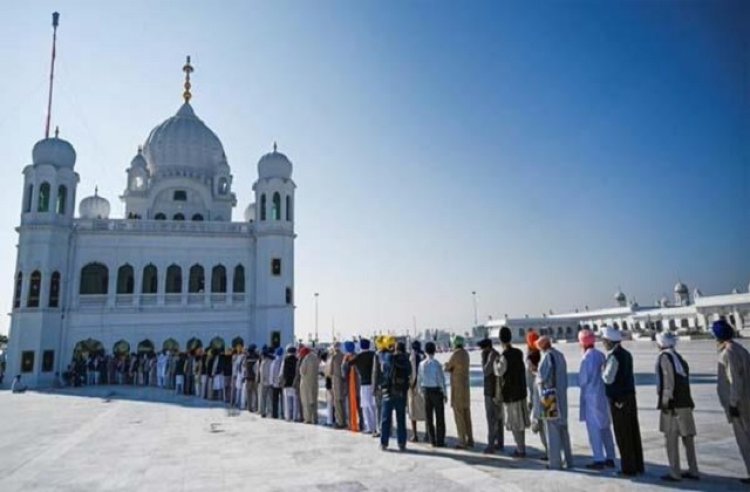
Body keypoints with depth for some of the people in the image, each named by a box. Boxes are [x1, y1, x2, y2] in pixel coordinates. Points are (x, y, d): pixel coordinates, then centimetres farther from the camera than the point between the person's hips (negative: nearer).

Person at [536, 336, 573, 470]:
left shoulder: (547, 356, -13)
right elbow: (564, 376, 13)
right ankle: (568, 460, 22)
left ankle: (555, 462, 3)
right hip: (562, 395, 8)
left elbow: (543, 376, -15)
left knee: (552, 429, -1)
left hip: (550, 395, -7)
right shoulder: (560, 355, 9)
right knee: (563, 428, 15)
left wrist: (537, 379, 4)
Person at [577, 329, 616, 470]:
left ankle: (599, 460, 5)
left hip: (591, 396, -7)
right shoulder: (600, 355, 4)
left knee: (594, 429, 1)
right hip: (603, 394, 8)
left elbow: (583, 380, -16)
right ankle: (610, 458, 23)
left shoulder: (587, 358, -18)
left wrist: (581, 384, 3)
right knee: (605, 428, 15)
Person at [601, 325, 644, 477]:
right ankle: (638, 466, 22)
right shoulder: (626, 354, 9)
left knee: (623, 435, 0)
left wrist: (602, 370, -3)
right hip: (630, 396, 8)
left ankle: (629, 468, 7)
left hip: (618, 400, -8)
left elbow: (608, 378, -20)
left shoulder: (614, 357, -18)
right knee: (633, 432, 13)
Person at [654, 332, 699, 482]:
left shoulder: (664, 357, -10)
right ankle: (693, 471, 22)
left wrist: (666, 400, -14)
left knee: (671, 438, -1)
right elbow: (685, 379, 15)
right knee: (687, 437, 14)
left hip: (672, 403, -8)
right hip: (685, 402, 8)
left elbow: (669, 381, -17)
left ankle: (675, 473, 3)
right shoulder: (678, 357, 14)